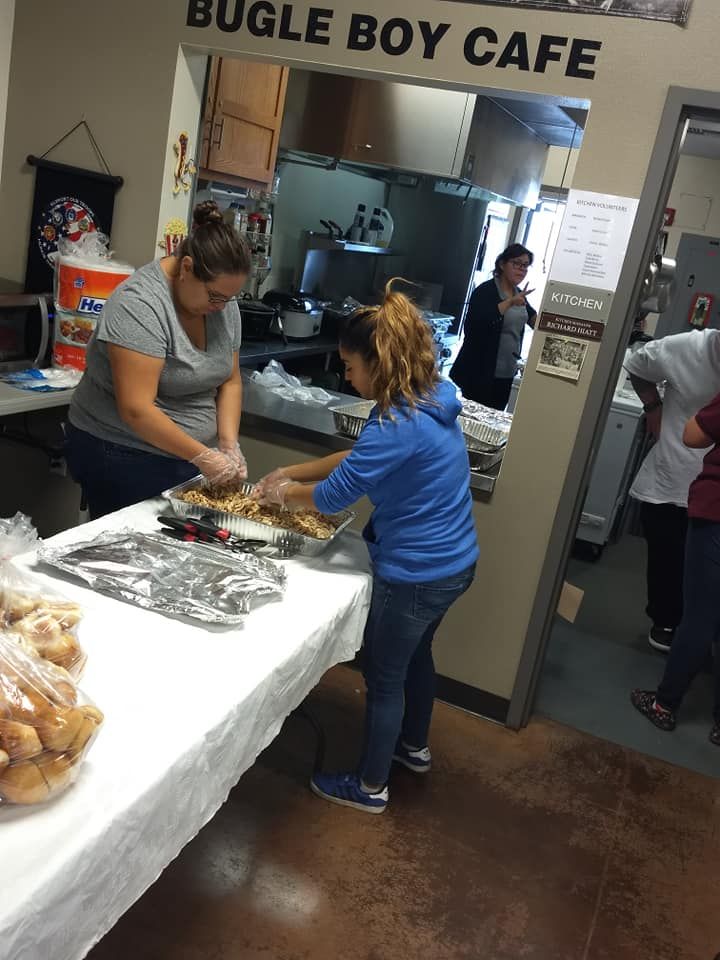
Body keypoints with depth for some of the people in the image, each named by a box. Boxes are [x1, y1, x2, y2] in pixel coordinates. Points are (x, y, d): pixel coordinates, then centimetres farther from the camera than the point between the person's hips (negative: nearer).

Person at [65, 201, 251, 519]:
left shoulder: (223, 301, 0)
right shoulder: (140, 303, -22)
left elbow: (229, 380, 4)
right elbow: (136, 409, -27)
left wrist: (228, 444, -9)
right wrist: (202, 456, -23)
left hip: (186, 456, 7)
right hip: (123, 457, -6)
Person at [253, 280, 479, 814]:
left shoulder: (399, 425, -28)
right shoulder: (430, 401, 1)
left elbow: (334, 495, -20)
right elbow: (358, 459, 10)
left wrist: (282, 494, -2)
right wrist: (295, 473, 7)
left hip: (416, 574, -9)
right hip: (452, 562, 9)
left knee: (384, 678, 11)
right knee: (415, 654, 29)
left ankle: (371, 788, 31)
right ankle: (414, 747, 52)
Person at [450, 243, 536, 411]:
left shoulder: (519, 294, 12)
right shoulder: (485, 291, -9)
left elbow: (531, 316, 31)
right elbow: (475, 322, -26)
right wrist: (510, 302, -31)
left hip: (506, 375, 7)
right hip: (478, 373, -7)